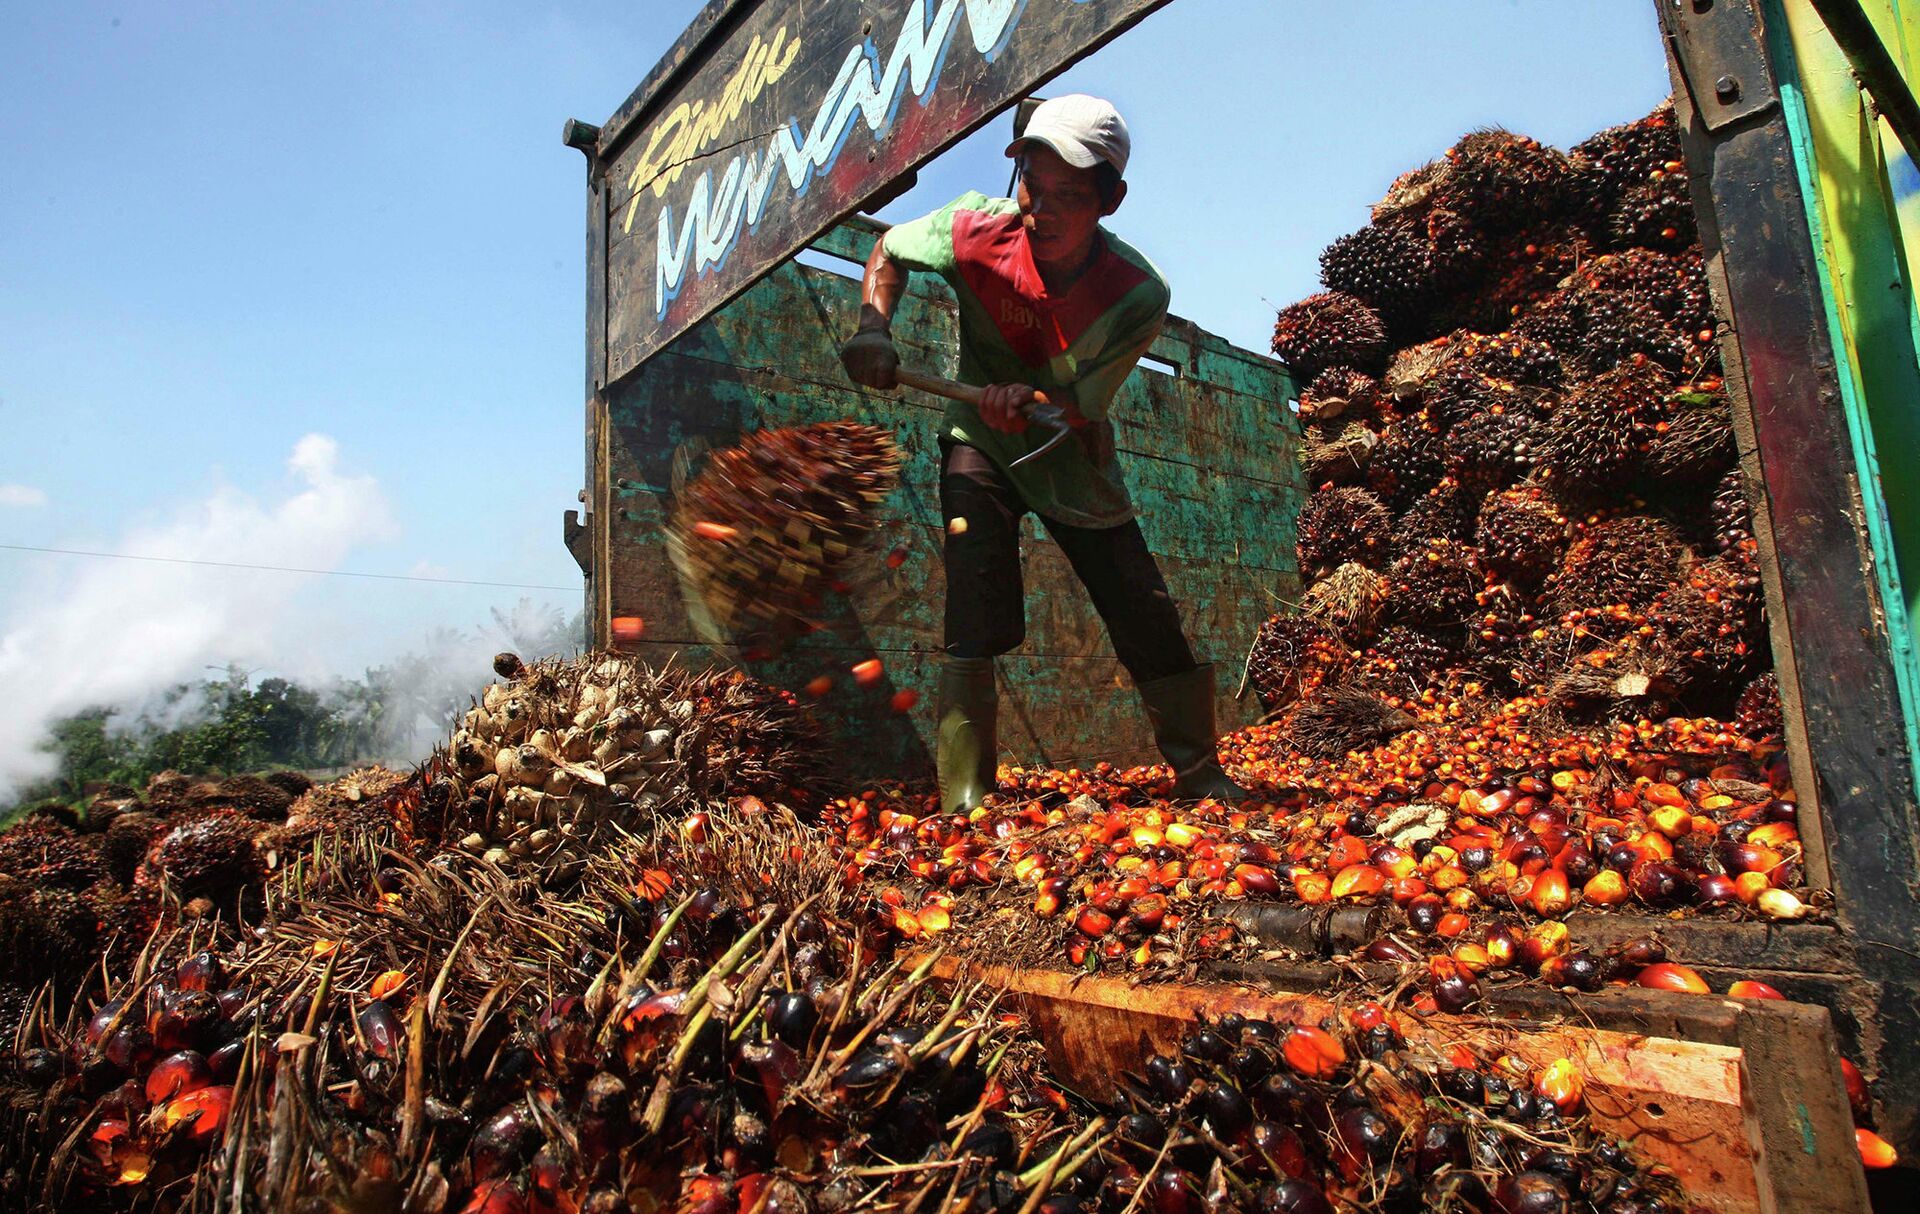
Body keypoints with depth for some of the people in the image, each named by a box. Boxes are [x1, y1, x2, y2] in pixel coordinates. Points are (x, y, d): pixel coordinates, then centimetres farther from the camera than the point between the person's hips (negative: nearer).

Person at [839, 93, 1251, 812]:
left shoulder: (1137, 298, -23)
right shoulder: (975, 229, -20)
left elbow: (1082, 410, -19)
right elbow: (890, 250, 1)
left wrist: (1030, 399, -42)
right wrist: (873, 329, -18)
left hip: (1074, 462, 1)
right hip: (981, 445, 0)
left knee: (1152, 625, -1)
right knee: (976, 621, -17)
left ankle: (1201, 777, 20)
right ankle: (965, 804, -8)